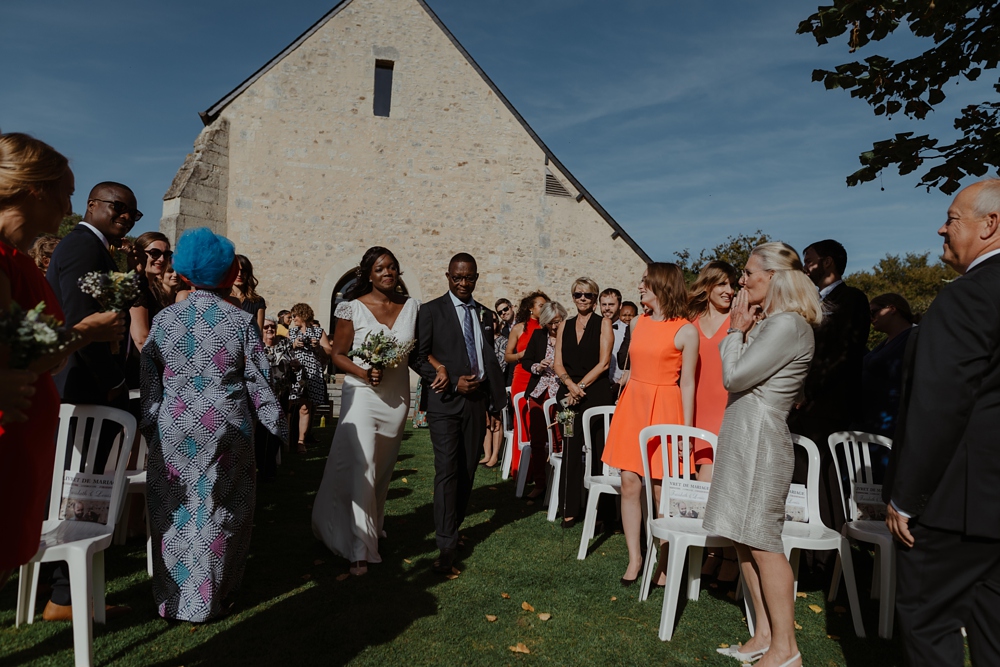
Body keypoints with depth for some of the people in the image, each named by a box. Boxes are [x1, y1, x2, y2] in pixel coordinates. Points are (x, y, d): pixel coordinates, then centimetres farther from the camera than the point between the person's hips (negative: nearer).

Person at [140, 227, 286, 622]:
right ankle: (207, 598, 22)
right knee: (217, 511, 10)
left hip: (173, 427, 3)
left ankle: (171, 597, 27)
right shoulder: (241, 322, -7)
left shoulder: (164, 319, 0)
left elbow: (149, 380, 3)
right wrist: (278, 426, 4)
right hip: (224, 427, -2)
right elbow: (259, 381, -5)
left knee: (174, 512, 15)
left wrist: (149, 426, 14)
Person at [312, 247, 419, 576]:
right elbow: (338, 354, -4)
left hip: (397, 397, 4)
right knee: (361, 467, -9)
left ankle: (373, 526, 39)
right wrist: (364, 373, -20)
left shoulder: (411, 306, 4)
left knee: (383, 468, 18)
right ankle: (360, 548, 3)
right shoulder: (353, 308, -7)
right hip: (361, 395, -4)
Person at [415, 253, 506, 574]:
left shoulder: (483, 313, 14)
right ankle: (446, 545, -2)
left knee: (467, 471, 10)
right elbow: (420, 358, -5)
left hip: (477, 400, 5)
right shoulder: (431, 311, -1)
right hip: (445, 402, -5)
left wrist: (496, 401, 12)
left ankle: (453, 528, 27)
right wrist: (454, 382, -14)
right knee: (447, 471, -8)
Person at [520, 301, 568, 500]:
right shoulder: (538, 335, 9)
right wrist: (537, 367, -4)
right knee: (537, 440, 8)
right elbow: (525, 360, 14)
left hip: (559, 394, -4)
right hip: (538, 393, 5)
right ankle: (539, 483, 20)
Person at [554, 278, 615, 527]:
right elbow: (558, 363, 9)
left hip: (597, 393, -3)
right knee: (571, 451, 3)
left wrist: (581, 385, -11)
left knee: (599, 450, -1)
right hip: (570, 394, 3)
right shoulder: (565, 326, 14)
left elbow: (604, 362, -5)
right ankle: (570, 509, 11)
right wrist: (569, 383, -9)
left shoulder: (603, 324, 2)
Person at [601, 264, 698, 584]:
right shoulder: (638, 323, 10)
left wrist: (685, 430, -9)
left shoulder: (686, 331, -6)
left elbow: (687, 383, -7)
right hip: (632, 404, 5)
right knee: (630, 483, 3)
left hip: (664, 408, -5)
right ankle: (634, 559, 15)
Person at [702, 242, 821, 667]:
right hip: (744, 436, 10)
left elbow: (734, 376, -16)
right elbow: (736, 373, 14)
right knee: (744, 539, 12)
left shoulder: (787, 325, -15)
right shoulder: (769, 322, 16)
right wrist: (741, 331, 8)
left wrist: (736, 331, -5)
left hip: (759, 438, -10)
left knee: (761, 541, -4)